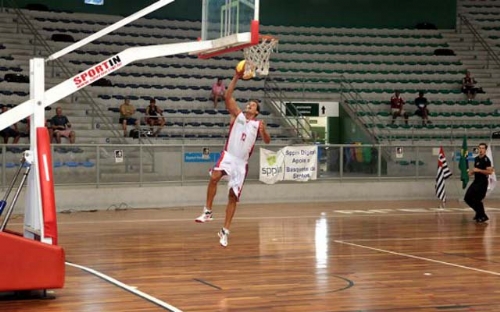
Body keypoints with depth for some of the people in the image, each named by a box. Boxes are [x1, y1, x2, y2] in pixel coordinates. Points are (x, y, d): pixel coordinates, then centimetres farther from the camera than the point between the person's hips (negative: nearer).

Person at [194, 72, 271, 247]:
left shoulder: (258, 124, 11)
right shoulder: (238, 115, 10)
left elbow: (267, 141, 1)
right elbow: (227, 97, 0)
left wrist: (263, 131, -21)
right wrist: (236, 78, -6)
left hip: (242, 162, 2)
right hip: (228, 156, -1)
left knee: (233, 196, 3)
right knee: (214, 177, -32)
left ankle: (225, 231, 11)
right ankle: (207, 211, -22)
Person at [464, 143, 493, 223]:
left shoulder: (486, 160, -14)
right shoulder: (476, 158, 12)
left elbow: (490, 171, -22)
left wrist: (478, 170, -25)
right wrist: (472, 171, 5)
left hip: (482, 183, -9)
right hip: (476, 182, 9)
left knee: (477, 200, -8)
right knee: (467, 198, 8)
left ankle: (483, 217, 10)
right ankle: (479, 213, 23)